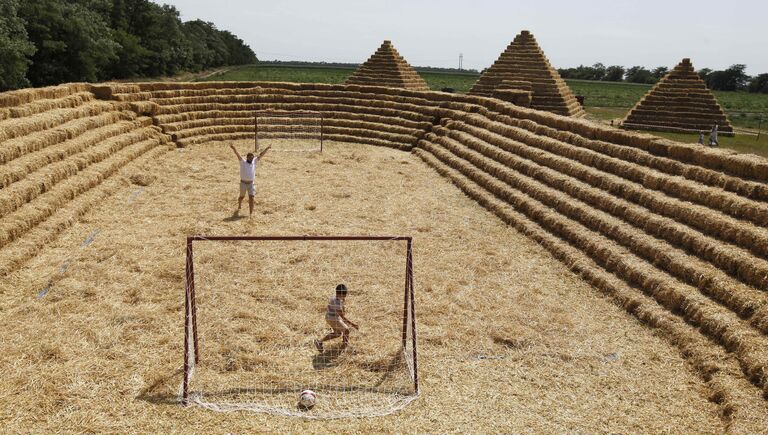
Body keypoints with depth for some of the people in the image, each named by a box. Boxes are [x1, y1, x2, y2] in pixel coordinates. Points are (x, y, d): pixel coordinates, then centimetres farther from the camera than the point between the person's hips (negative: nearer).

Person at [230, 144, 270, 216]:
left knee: (251, 198, -10)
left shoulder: (254, 162, 3)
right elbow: (237, 154, -21)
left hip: (251, 183, 1)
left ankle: (250, 214, -9)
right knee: (242, 197, 20)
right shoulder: (243, 162, -6)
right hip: (243, 183, -1)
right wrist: (233, 148, -35)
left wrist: (267, 148, -1)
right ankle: (239, 206, 50)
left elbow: (261, 154, 3)